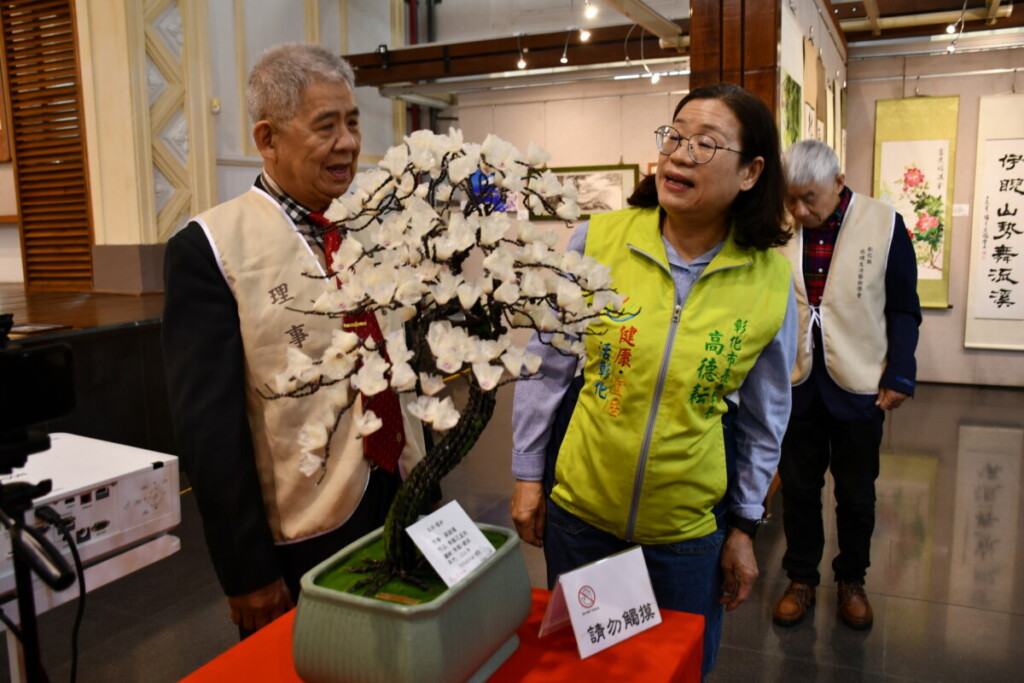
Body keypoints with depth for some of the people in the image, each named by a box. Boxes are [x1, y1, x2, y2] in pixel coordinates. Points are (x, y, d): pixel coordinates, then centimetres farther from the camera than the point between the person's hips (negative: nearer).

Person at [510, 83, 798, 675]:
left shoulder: (771, 279, -8)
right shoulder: (599, 239, -12)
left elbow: (765, 416, 3)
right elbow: (547, 363, -2)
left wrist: (744, 526, 7)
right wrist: (529, 474, 1)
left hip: (689, 526, 1)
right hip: (578, 508, 0)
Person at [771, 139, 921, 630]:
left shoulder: (884, 224, -7)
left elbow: (903, 309, -2)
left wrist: (899, 376, -7)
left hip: (857, 385, -1)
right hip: (796, 383, 1)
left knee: (856, 493, 14)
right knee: (798, 488, 13)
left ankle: (852, 582, 35)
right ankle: (801, 579, 32)